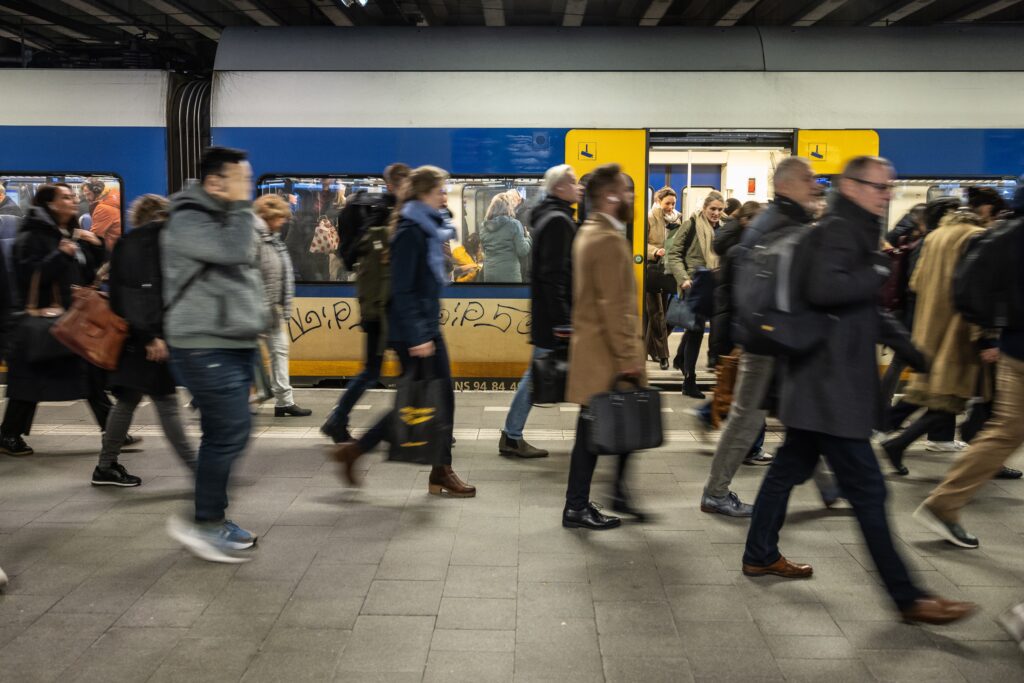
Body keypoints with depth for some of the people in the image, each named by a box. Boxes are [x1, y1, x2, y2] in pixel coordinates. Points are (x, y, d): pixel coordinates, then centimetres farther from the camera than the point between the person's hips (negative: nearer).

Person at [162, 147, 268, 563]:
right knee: (231, 431, -12)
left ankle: (213, 520, 21)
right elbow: (233, 251, -28)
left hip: (236, 344, 10)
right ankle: (203, 522, -2)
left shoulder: (228, 218, 18)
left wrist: (257, 317, 19)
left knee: (224, 434, 12)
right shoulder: (188, 220, -13)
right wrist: (241, 206, -17)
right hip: (205, 347, -10)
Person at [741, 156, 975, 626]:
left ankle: (760, 555, 31)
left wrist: (900, 340, 18)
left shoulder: (856, 231, 19)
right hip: (830, 384, -11)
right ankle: (908, 598, 0)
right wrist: (876, 275, -18)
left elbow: (860, 308, 26)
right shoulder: (838, 230, -14)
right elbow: (822, 288, -31)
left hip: (819, 384, 11)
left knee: (790, 468, 18)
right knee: (867, 490, -6)